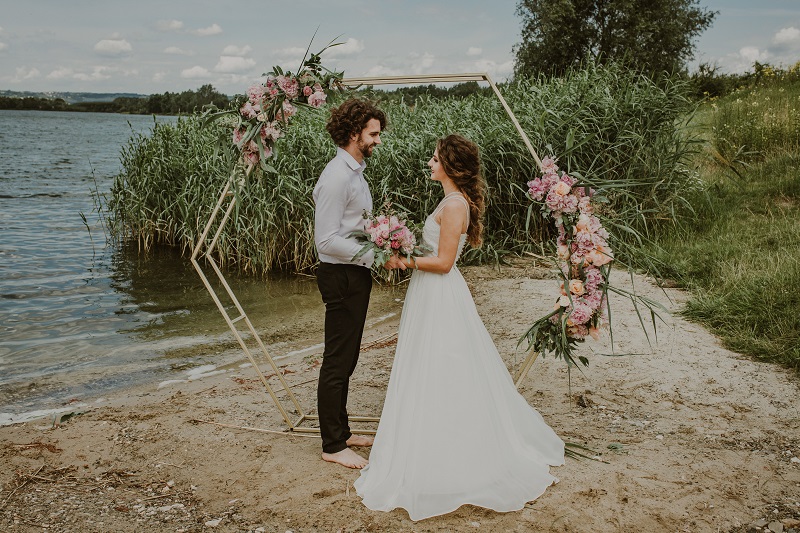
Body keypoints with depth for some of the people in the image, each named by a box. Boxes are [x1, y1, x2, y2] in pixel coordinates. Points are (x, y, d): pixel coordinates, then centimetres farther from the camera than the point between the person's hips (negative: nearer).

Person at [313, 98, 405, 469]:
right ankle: (333, 446, 8)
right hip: (341, 276, -10)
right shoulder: (336, 177, -18)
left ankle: (341, 432, 29)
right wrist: (375, 255, -25)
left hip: (356, 275, 10)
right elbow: (327, 240, -24)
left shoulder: (355, 171, 13)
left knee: (346, 360, 17)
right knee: (337, 362, -2)